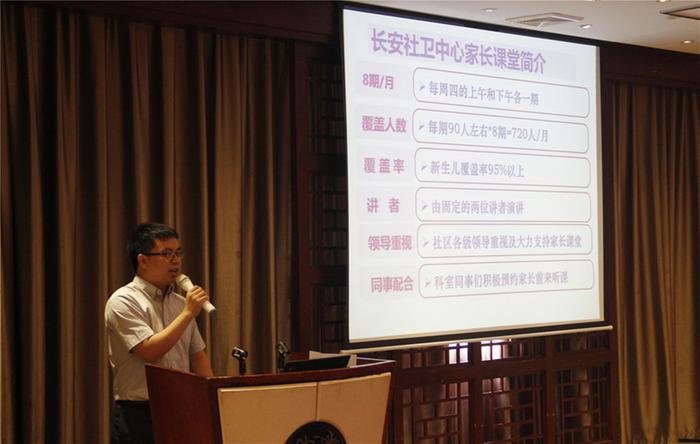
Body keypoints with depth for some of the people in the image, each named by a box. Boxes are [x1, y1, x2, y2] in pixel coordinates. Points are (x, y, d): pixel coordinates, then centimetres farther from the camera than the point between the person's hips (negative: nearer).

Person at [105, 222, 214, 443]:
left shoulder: (180, 303, 14)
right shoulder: (123, 301, -8)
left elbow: (197, 356, 16)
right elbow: (150, 351, -19)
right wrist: (188, 313, -14)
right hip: (139, 417, -6)